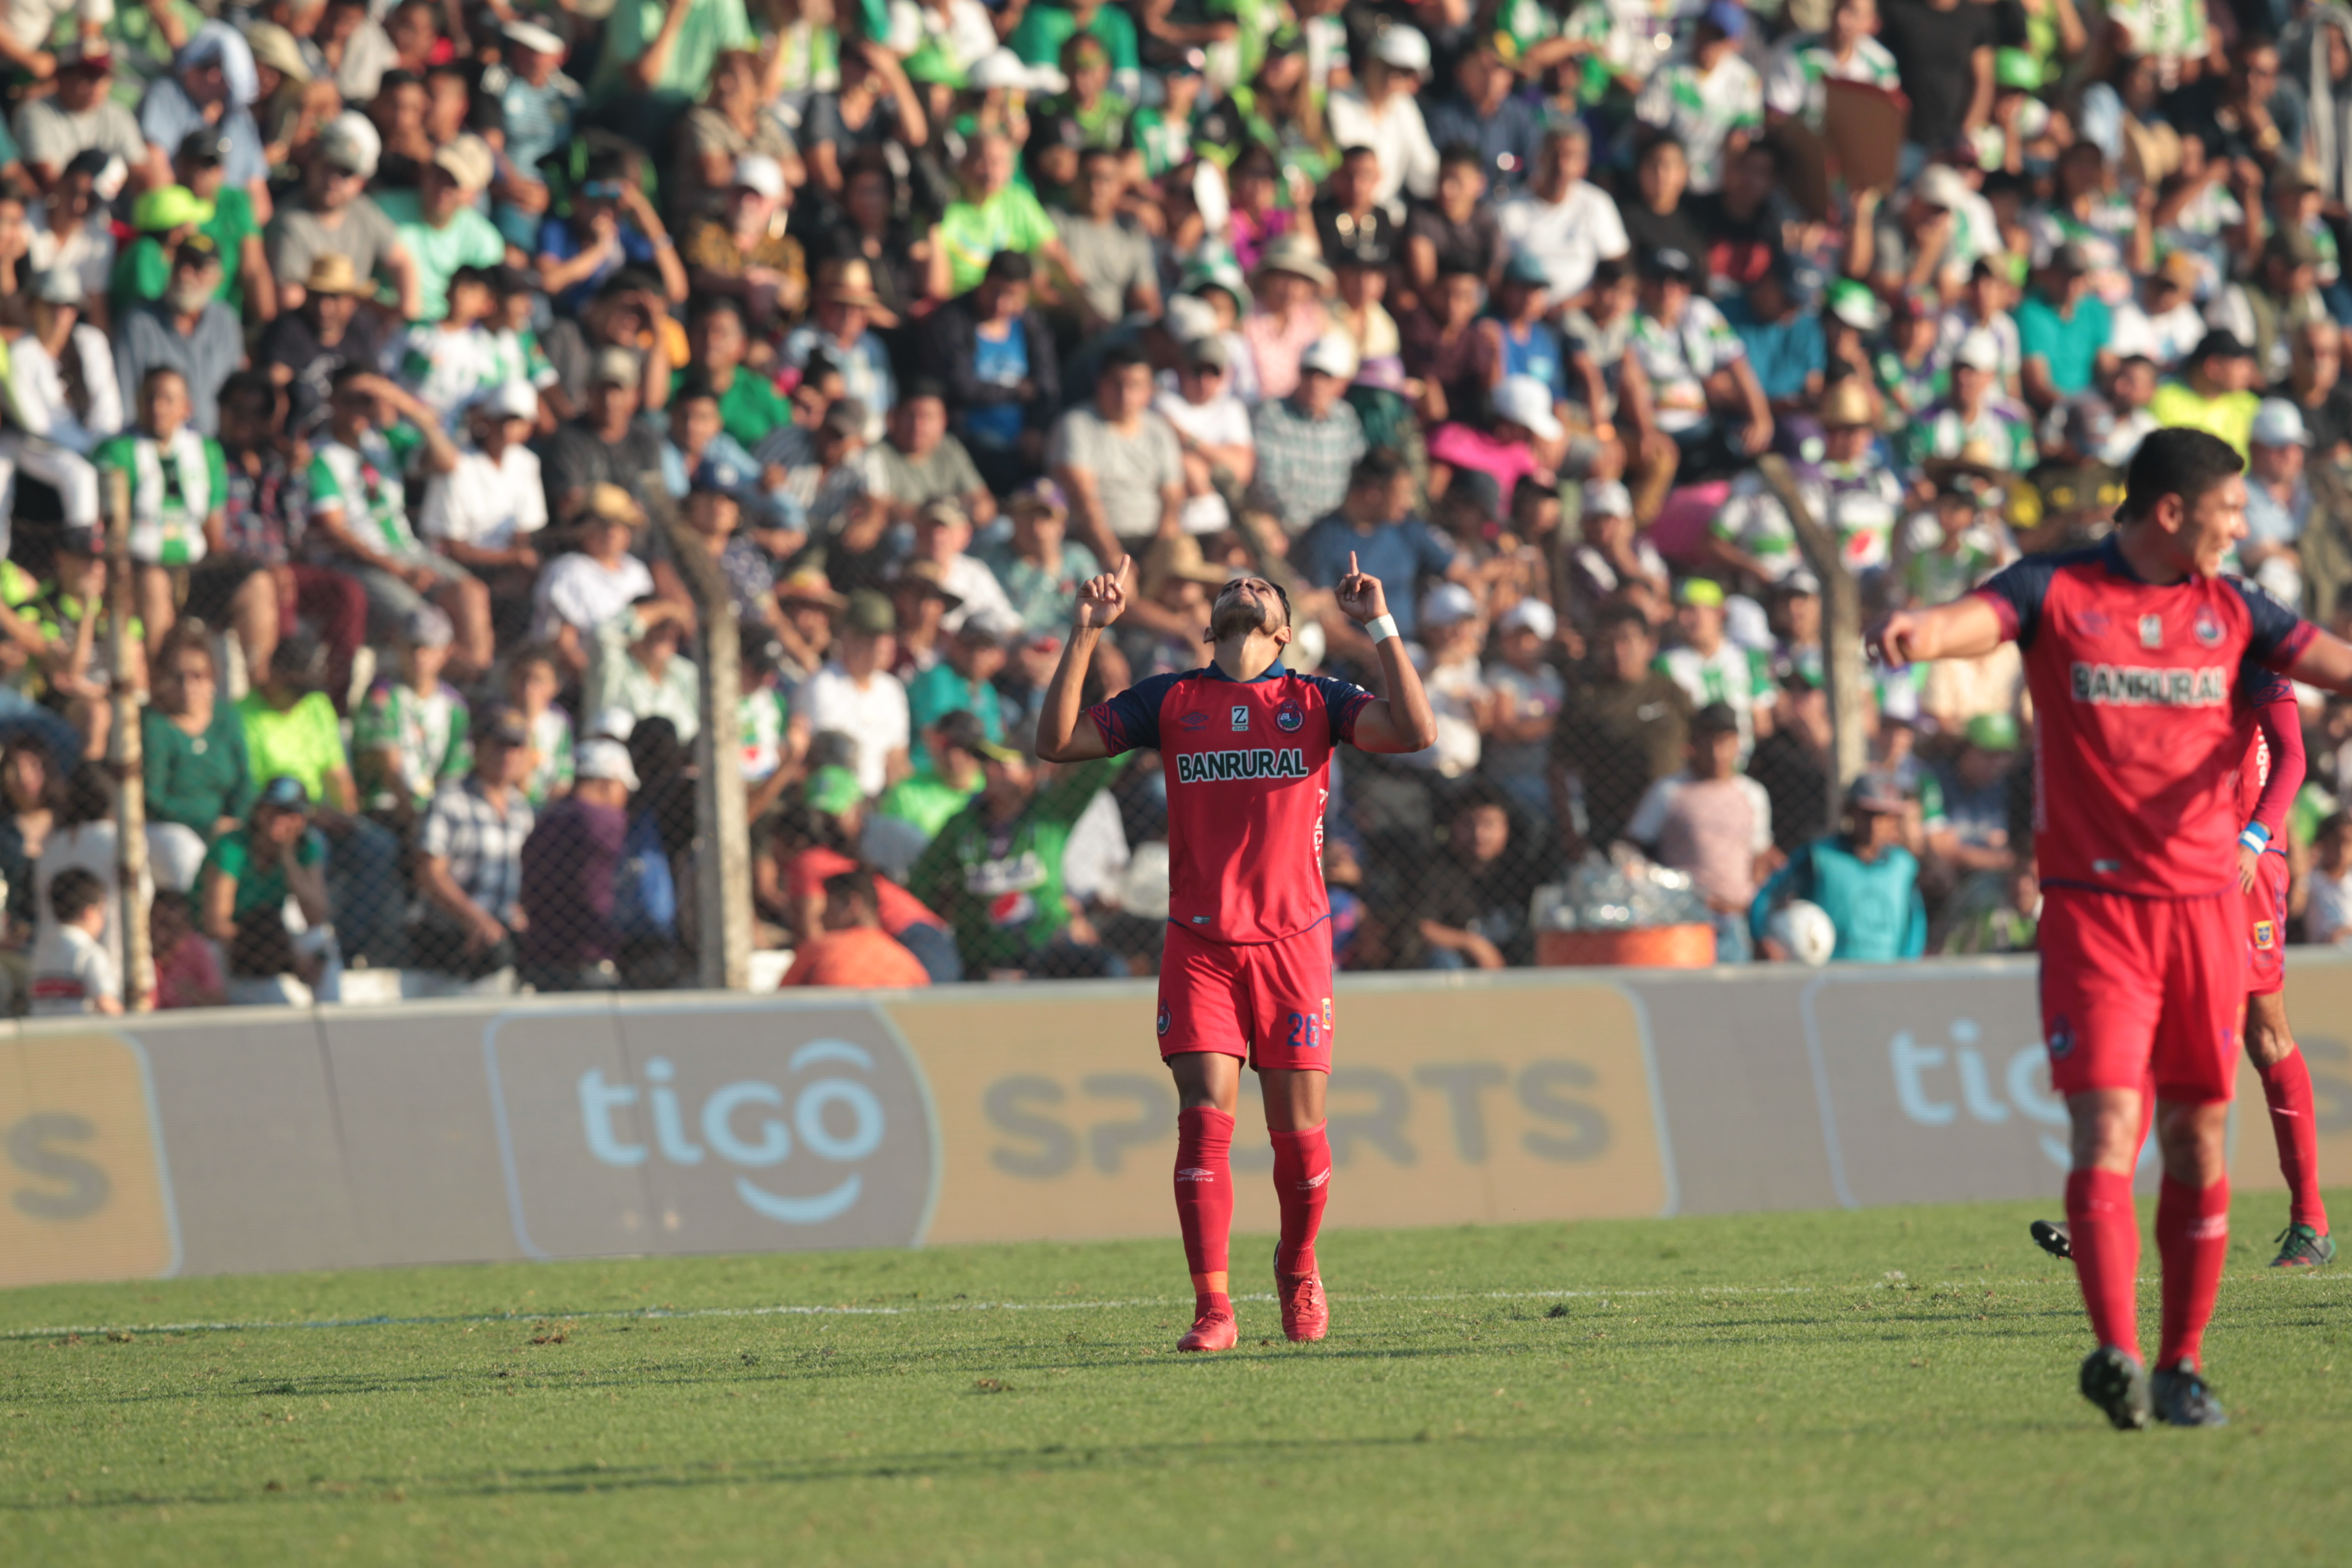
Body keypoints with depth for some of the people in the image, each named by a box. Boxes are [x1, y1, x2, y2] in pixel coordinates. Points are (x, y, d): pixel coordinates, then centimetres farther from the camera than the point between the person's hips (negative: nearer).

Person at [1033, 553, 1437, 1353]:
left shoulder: (1314, 701, 8)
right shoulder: (1171, 701, 10)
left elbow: (1416, 732, -7)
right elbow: (1058, 742, 4)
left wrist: (1379, 627, -10)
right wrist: (1085, 635, -3)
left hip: (1292, 941, 0)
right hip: (1200, 946, 0)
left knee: (1298, 1129, 2)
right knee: (1205, 1117, -11)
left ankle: (1298, 1270, 29)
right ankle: (1213, 1308, -9)